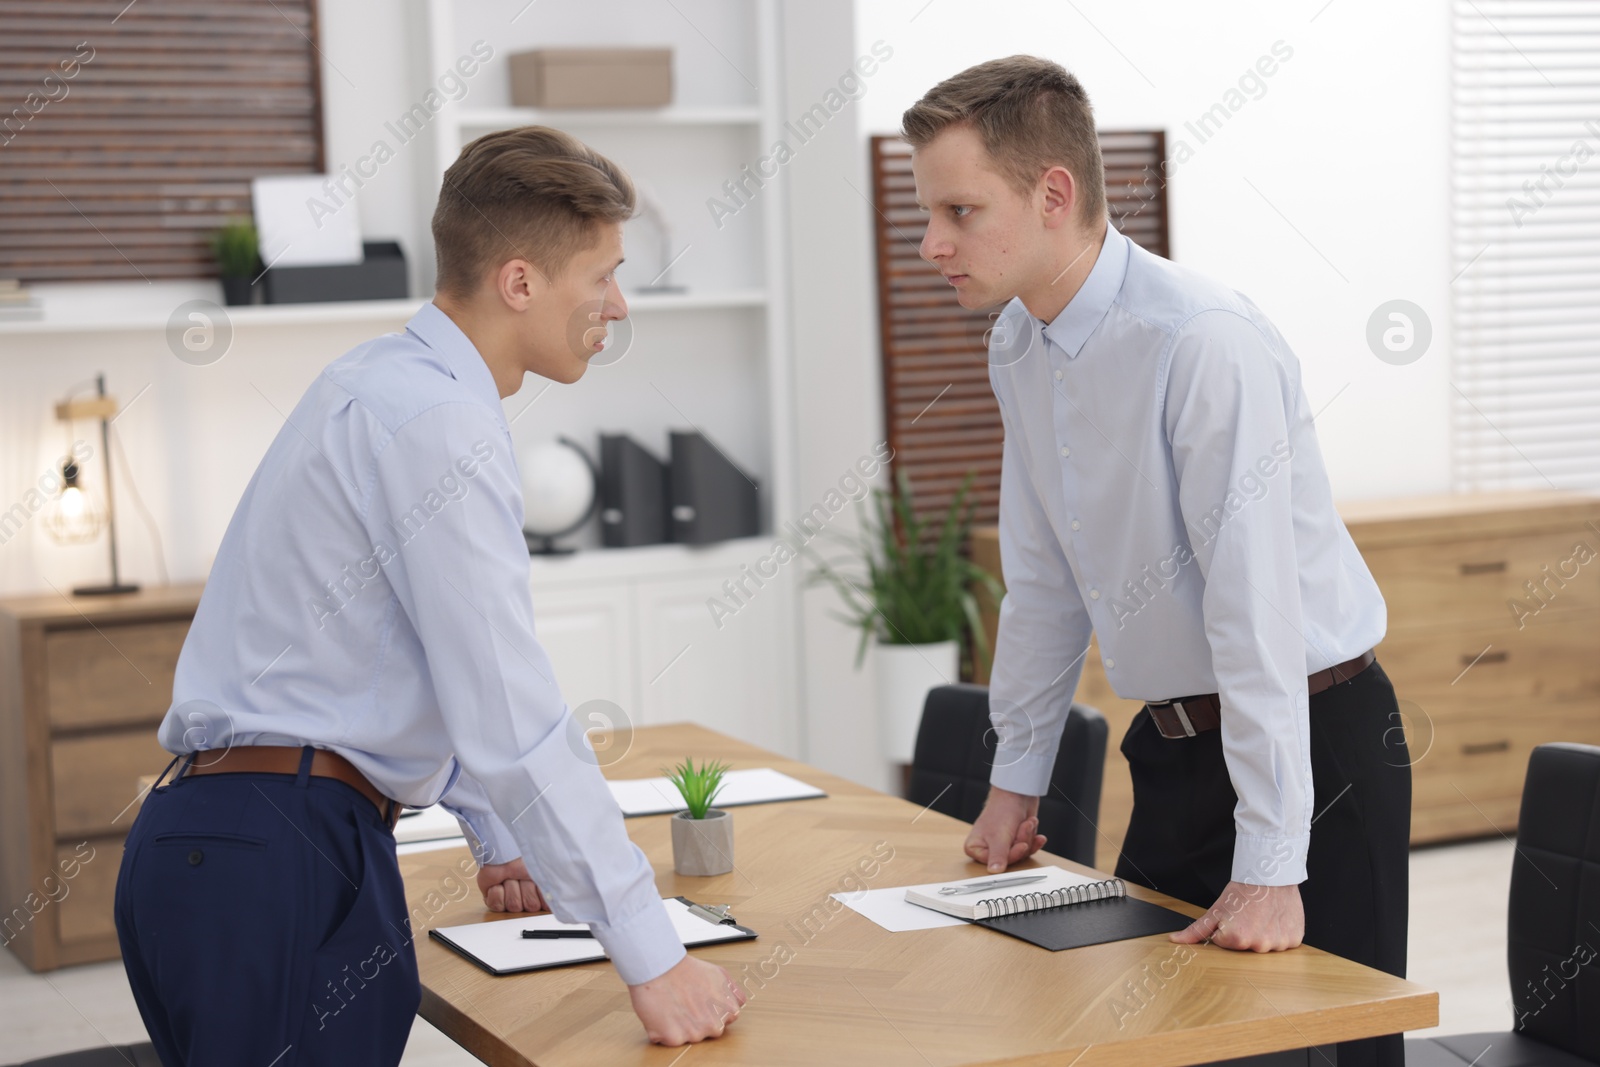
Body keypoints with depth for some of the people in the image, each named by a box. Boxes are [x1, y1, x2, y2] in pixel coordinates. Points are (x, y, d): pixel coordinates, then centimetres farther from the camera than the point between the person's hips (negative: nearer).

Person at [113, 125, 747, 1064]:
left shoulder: (387, 383, 15)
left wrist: (500, 838, 31)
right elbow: (512, 715, -20)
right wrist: (653, 959, -16)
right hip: (285, 865, -10)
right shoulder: (434, 421, -16)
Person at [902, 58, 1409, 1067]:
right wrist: (1016, 777, 17)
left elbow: (1255, 601, -26)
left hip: (1312, 735, -7)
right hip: (1175, 743, 7)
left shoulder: (1204, 340, -23)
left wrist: (1271, 866, -27)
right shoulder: (1018, 347, 3)